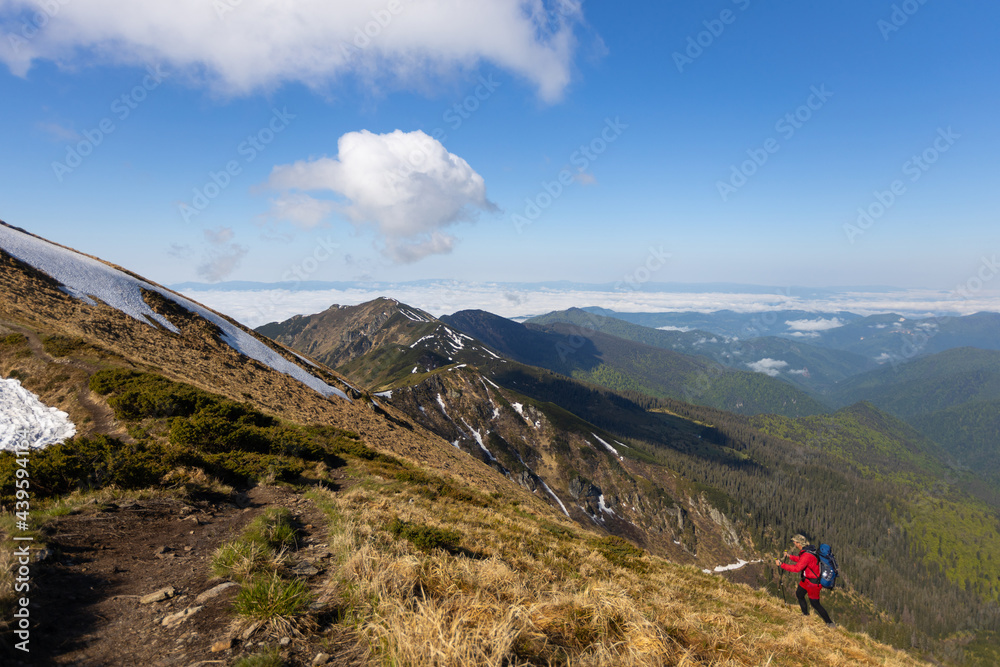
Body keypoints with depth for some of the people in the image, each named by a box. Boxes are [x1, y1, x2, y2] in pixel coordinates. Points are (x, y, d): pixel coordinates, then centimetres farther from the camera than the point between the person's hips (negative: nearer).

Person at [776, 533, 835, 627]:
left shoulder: (806, 555, -34)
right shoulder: (807, 549, -3)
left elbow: (796, 568, -37)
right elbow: (800, 560, 14)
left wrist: (781, 564, -33)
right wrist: (789, 556, 8)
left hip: (813, 583, -10)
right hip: (807, 579, 10)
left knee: (815, 603, 5)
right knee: (799, 594, 23)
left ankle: (830, 623, 21)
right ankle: (805, 614, 42)